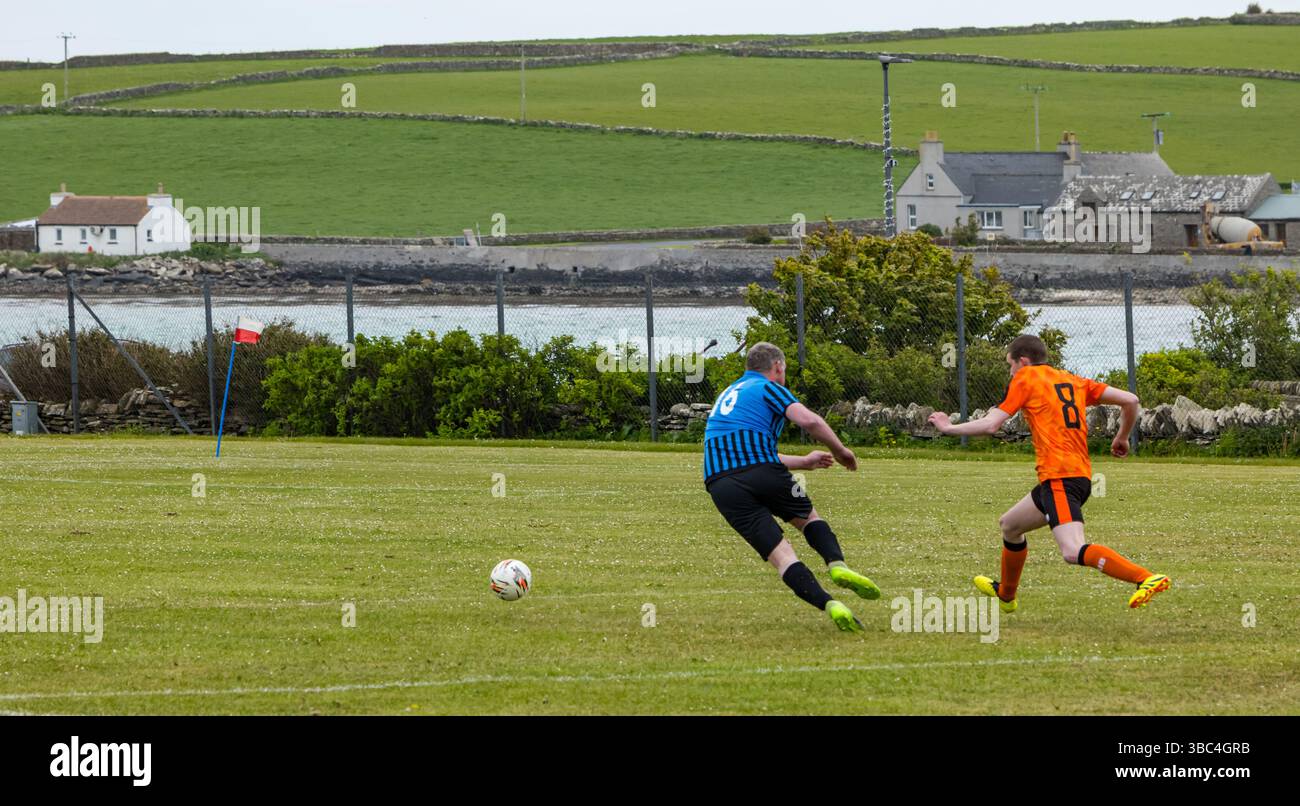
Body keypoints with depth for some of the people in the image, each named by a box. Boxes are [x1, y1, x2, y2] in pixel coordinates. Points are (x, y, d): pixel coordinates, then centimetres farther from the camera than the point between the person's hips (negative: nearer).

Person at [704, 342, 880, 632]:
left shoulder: (727, 395, 32)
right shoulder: (768, 388, 9)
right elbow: (808, 420, -9)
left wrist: (804, 462, 46)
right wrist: (840, 451, 6)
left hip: (720, 484, 4)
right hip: (763, 474, -4)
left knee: (780, 554, -1)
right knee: (809, 517, 23)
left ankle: (829, 605, -19)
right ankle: (837, 563, -3)